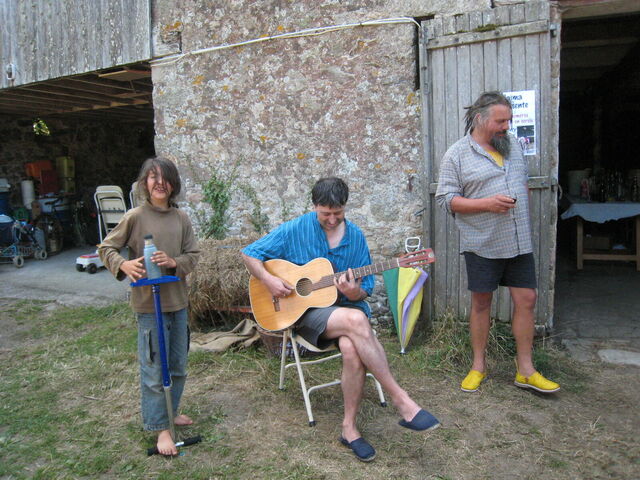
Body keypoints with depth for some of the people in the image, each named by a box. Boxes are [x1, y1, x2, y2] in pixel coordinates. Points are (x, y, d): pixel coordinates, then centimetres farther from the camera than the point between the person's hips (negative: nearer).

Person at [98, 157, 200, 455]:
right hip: (148, 303, -4)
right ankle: (161, 428, 18)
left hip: (178, 301, 5)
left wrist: (174, 262, -16)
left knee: (178, 365, 18)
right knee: (154, 368, 3)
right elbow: (106, 248, -2)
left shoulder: (181, 218, 1)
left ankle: (170, 411, 39)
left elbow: (193, 255, 3)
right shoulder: (135, 217, -9)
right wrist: (124, 265, -21)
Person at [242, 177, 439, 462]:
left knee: (351, 348, -33)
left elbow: (365, 289, 6)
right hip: (307, 310, -2)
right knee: (356, 320, -34)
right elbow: (249, 253, 1)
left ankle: (349, 427, -14)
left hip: (347, 306, 3)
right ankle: (401, 401, -26)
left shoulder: (355, 236, 2)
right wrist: (268, 280, -15)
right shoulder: (295, 230, -4)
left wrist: (354, 293, -18)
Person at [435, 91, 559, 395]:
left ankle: (525, 370, 18)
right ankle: (479, 366, 23)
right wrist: (486, 203, -19)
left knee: (526, 299, 5)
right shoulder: (457, 154, -6)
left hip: (519, 242, 5)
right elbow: (445, 199, -11)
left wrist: (520, 204, 9)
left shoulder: (513, 145, 11)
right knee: (481, 302, 6)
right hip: (482, 244, -5)